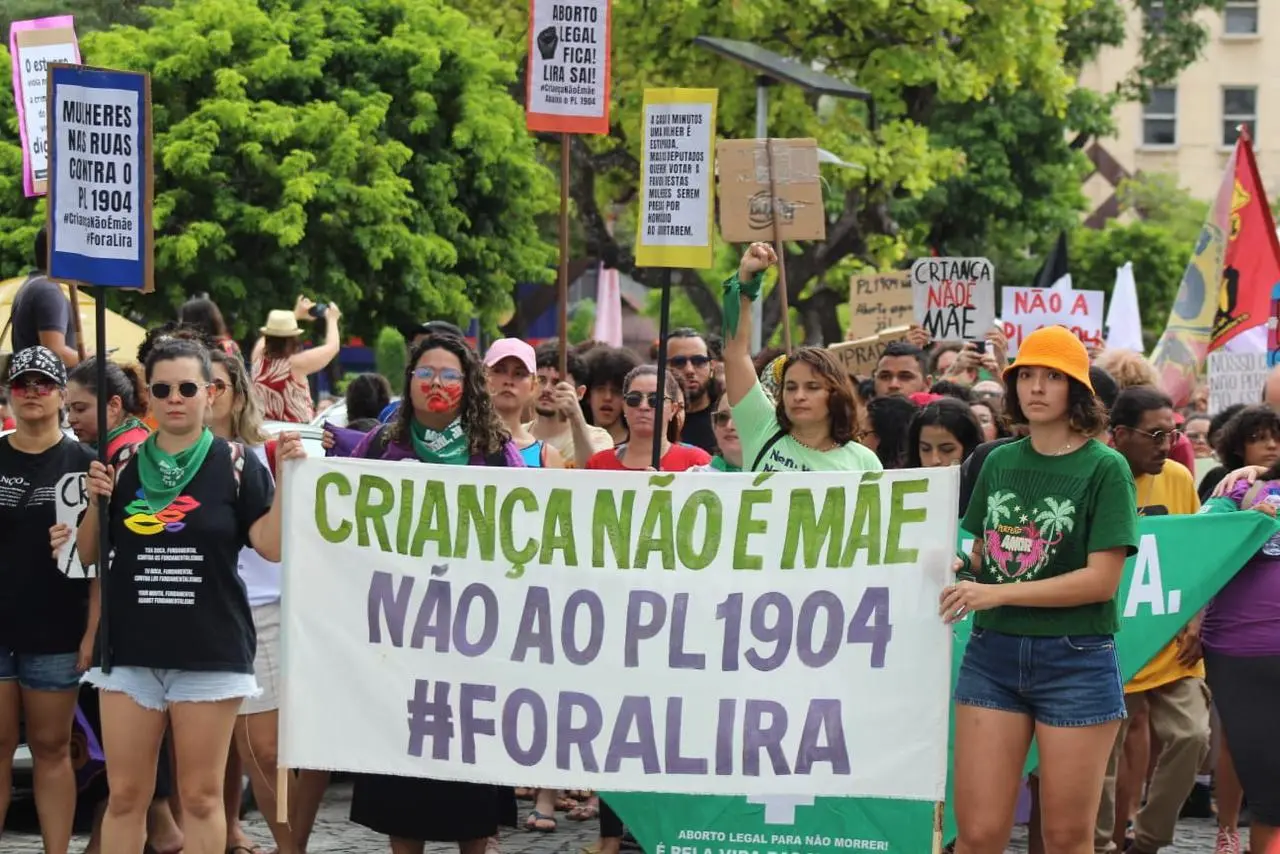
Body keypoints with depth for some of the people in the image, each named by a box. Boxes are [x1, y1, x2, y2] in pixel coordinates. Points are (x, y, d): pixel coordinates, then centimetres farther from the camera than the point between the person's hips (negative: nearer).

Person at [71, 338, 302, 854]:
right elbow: (88, 555, 11)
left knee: (201, 797, 3)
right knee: (125, 796, 5)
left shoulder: (235, 464, -1)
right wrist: (97, 504, -6)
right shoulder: (125, 465, 7)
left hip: (211, 651, -3)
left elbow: (272, 546, -7)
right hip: (130, 649, 3)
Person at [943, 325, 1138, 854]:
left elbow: (1102, 578, -12)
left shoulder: (1104, 468, -4)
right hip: (992, 653, 4)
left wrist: (998, 593, -16)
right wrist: (960, 568, -3)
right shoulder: (999, 462, 11)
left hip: (1076, 660, -4)